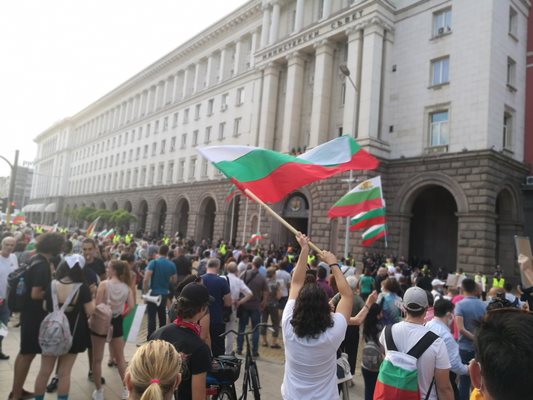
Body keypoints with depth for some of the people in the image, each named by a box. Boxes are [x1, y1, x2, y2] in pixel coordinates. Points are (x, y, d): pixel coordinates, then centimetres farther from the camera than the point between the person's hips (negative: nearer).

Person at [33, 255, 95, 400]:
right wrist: (92, 296, 1)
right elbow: (90, 311, -13)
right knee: (64, 373, 9)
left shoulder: (51, 285, -9)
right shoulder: (82, 288, -18)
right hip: (73, 334, -2)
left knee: (44, 371, 16)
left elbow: (45, 308, 5)